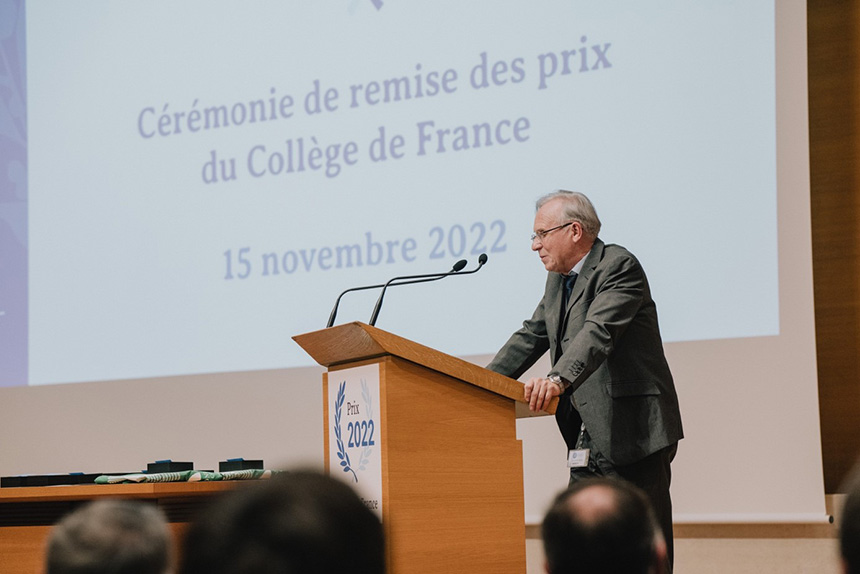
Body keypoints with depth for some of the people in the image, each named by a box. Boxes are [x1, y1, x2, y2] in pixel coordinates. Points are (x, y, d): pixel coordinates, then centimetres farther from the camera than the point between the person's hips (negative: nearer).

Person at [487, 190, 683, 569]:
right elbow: (530, 338, 20)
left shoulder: (619, 266, -11)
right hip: (589, 439, 9)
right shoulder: (558, 281, 18)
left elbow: (598, 332, -26)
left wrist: (558, 380, -41)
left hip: (633, 435, -9)